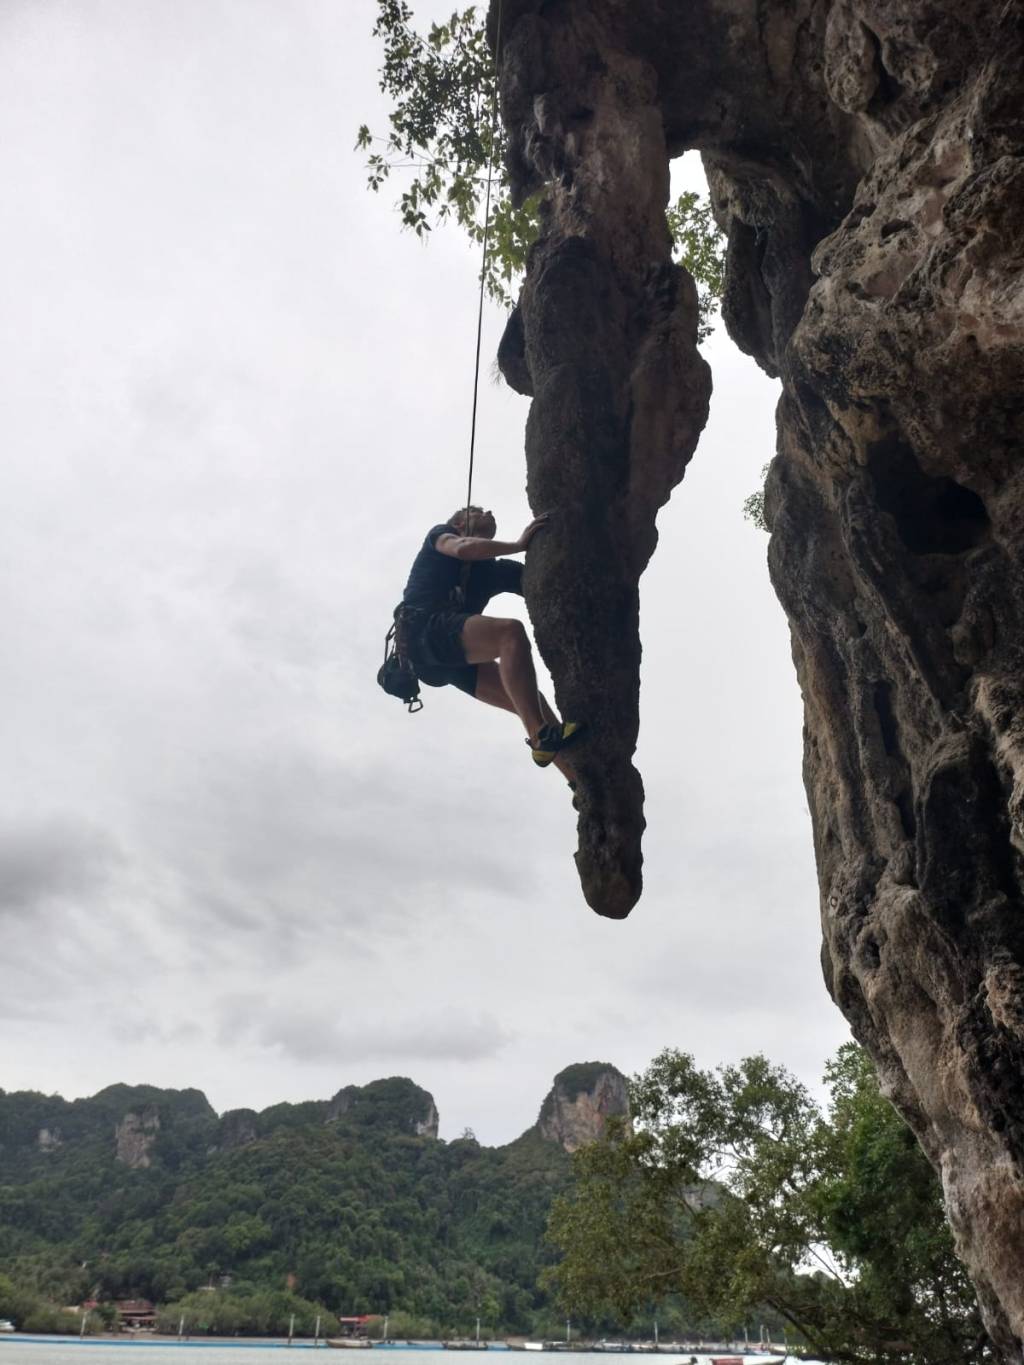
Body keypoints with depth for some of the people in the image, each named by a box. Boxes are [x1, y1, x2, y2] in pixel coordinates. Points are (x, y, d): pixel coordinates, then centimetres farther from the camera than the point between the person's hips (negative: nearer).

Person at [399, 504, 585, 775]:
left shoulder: (496, 570, 29)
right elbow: (463, 549, -8)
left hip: (456, 651, 7)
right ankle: (541, 736, -39)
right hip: (424, 629, -7)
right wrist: (519, 544, -7)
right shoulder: (440, 534, 18)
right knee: (511, 631, -29)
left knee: (529, 701, -6)